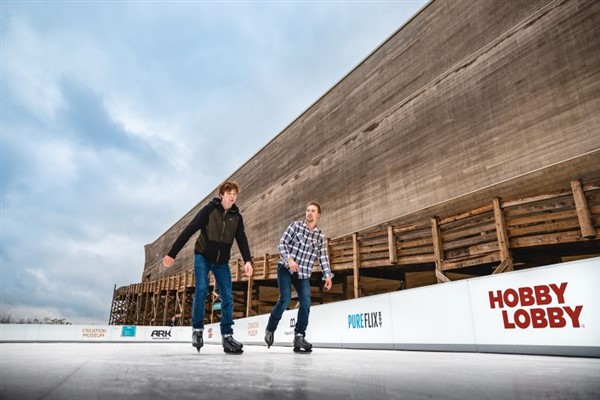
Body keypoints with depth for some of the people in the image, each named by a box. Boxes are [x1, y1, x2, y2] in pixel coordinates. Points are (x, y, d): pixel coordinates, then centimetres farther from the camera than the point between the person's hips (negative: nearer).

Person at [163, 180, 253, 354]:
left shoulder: (237, 217, -1)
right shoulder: (209, 209, -12)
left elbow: (242, 240, -6)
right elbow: (189, 231, -13)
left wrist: (248, 260, -23)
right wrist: (172, 253, -15)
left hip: (222, 261, 3)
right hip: (202, 256, -3)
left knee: (228, 297, -4)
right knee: (202, 289, -17)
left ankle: (227, 336, 4)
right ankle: (197, 329, 2)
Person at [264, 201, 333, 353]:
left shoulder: (320, 236, 5)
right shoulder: (295, 225, -3)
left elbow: (323, 258, 3)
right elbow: (282, 243, -7)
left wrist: (328, 275, -10)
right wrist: (289, 259, -23)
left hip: (304, 273, 4)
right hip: (286, 268, -3)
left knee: (306, 303, -8)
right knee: (285, 300, -12)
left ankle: (299, 337, 2)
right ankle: (270, 329, 11)